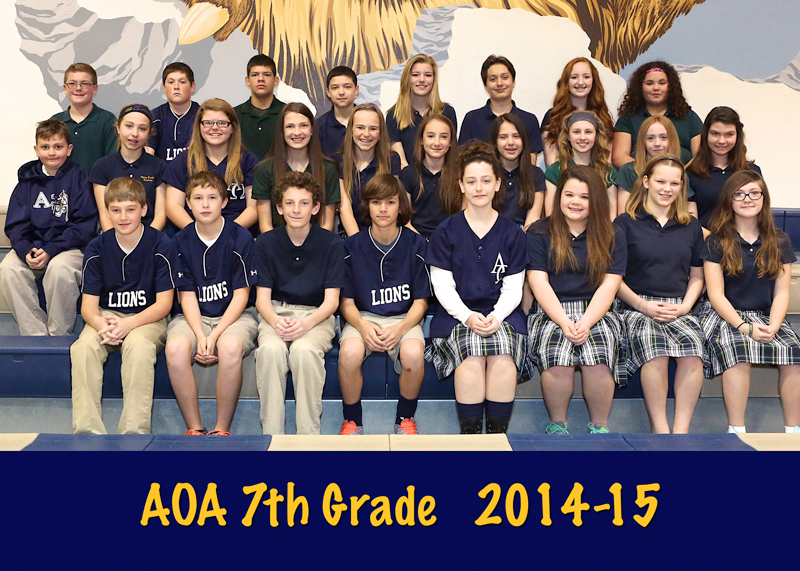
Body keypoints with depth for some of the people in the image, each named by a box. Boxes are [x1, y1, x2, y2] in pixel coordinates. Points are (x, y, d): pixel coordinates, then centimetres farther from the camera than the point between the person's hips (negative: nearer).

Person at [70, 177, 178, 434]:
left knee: (138, 345, -36)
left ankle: (134, 431, -34)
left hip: (147, 318, -3)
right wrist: (100, 324, -25)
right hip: (106, 316, 3)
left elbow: (163, 304, -8)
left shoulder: (162, 246, -7)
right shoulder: (97, 248, 1)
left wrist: (128, 324, -25)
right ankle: (87, 431, -28)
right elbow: (88, 304, 0)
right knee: (83, 347, -29)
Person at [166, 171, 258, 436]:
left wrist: (215, 336, -16)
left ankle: (222, 429, -20)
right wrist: (200, 336, -16)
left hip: (235, 315, -2)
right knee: (176, 347, -32)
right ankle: (194, 428, -17)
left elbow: (241, 295, -4)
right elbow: (187, 295, 1)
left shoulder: (241, 238, -3)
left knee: (231, 346, -36)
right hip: (194, 317, 2)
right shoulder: (181, 240, 3)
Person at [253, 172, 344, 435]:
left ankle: (309, 433, -24)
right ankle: (271, 433, -25)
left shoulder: (331, 243, -2)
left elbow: (331, 300, -5)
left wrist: (306, 324, -24)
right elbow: (262, 296, 0)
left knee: (304, 349, -35)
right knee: (270, 349, -33)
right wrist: (276, 322, -23)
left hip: (316, 314, -1)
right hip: (276, 312, 1)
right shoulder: (266, 242, 3)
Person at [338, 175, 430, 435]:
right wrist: (363, 327, -18)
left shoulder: (415, 244, 0)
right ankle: (351, 421, -6)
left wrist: (400, 328, -18)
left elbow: (420, 301, 2)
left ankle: (405, 418, -4)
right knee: (349, 352, -33)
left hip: (404, 318, 0)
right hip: (363, 316, 0)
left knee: (413, 354, -33)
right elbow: (347, 301, 3)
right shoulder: (353, 246, 1)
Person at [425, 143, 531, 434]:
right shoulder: (446, 232, 8)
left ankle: (498, 436, -19)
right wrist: (468, 316, -15)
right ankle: (470, 435, -21)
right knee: (472, 359, -33)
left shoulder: (512, 233, 12)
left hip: (502, 314, 1)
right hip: (456, 315, -1)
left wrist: (496, 316, -14)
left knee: (503, 359, -31)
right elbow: (443, 286, 2)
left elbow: (513, 288, 7)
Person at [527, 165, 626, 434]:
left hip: (596, 312, 1)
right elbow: (539, 283, -2)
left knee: (598, 356, -31)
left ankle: (599, 426, -10)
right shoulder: (539, 233, 8)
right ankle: (557, 425, -12)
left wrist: (585, 323, -16)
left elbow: (608, 286, 1)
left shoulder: (612, 238, 11)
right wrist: (565, 322, -16)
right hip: (550, 312, -1)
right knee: (557, 355, -32)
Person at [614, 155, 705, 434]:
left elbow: (696, 277, 20)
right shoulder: (625, 223, 7)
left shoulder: (691, 227, 19)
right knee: (656, 351, -35)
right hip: (637, 308, -3)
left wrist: (684, 307, 0)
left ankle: (681, 431, -27)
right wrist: (644, 306, -9)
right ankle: (660, 431, -27)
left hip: (679, 310, 3)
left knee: (692, 348, -31)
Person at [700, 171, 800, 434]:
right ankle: (736, 431, -30)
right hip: (725, 315, -3)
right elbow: (716, 294, -4)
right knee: (737, 349, -35)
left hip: (767, 315, 3)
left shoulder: (779, 242, 11)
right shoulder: (717, 242, 2)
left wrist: (772, 327, -14)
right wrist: (745, 327, -18)